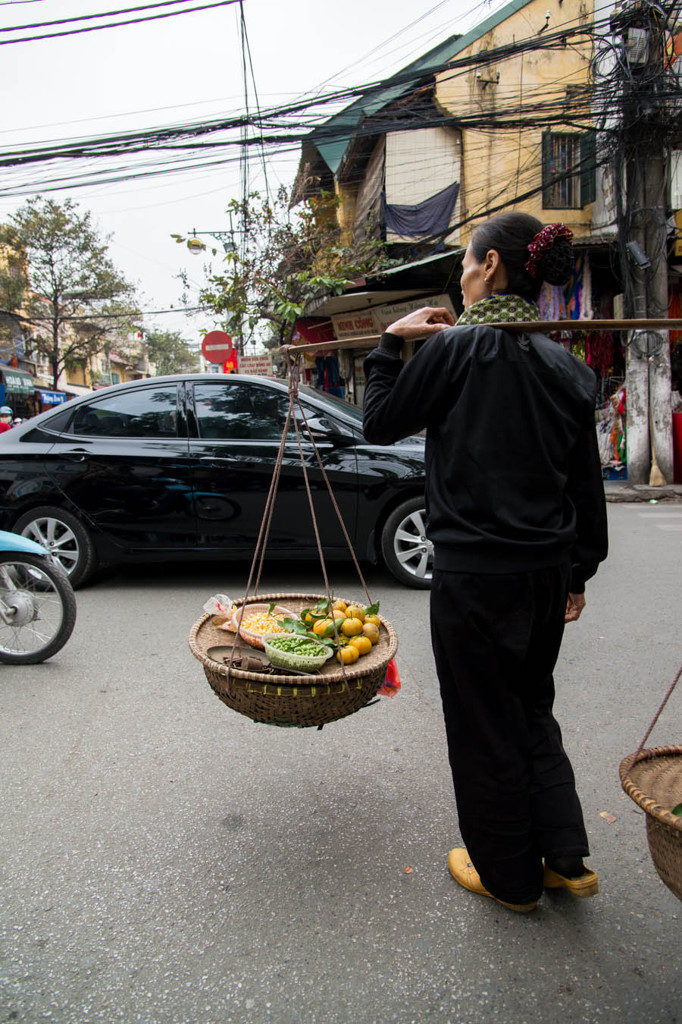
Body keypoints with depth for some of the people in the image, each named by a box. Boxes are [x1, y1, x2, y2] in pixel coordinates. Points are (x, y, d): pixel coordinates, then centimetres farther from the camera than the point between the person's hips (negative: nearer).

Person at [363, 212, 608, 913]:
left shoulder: (456, 346, -13)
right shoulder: (567, 367, 5)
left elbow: (380, 423, -2)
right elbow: (587, 485, 8)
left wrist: (391, 342, 8)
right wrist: (579, 571, 18)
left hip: (474, 572, -6)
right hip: (546, 571, 6)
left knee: (484, 726, 12)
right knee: (532, 710, 24)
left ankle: (509, 876, 31)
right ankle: (566, 859, 32)